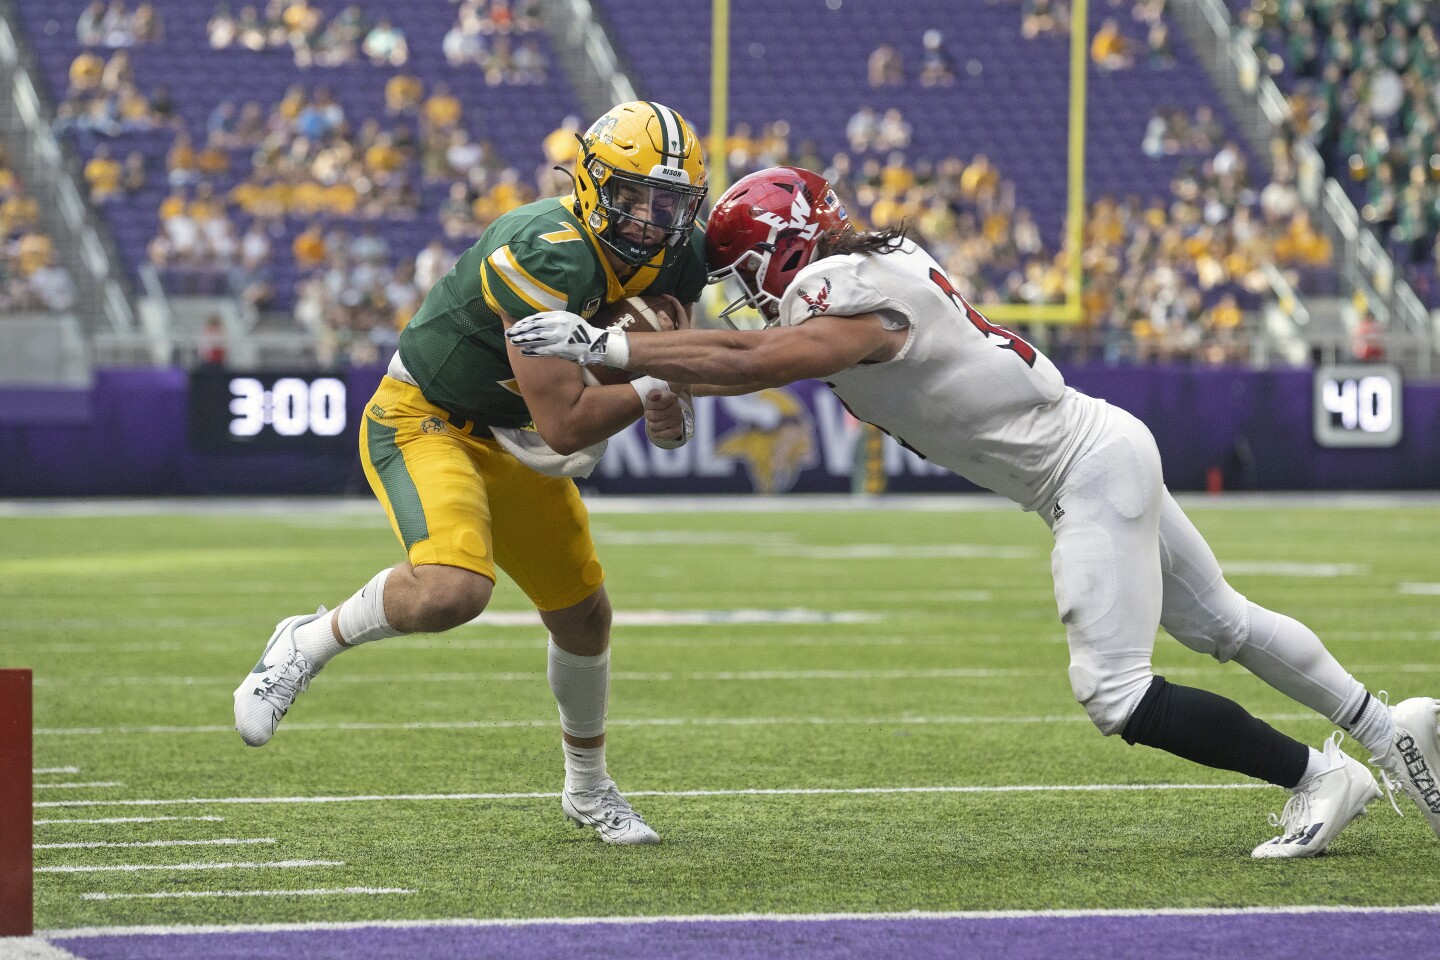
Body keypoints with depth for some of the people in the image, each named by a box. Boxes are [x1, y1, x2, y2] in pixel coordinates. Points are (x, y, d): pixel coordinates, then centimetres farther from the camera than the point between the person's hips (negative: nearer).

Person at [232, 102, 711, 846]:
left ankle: (588, 789, 40)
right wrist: (652, 388, -22)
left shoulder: (679, 260, -7)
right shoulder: (549, 255, -33)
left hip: (508, 439, 8)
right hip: (424, 419, -8)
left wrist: (667, 412, -12)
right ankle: (309, 644, -6)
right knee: (452, 590, -33)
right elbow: (564, 426, -32)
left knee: (583, 614, 16)